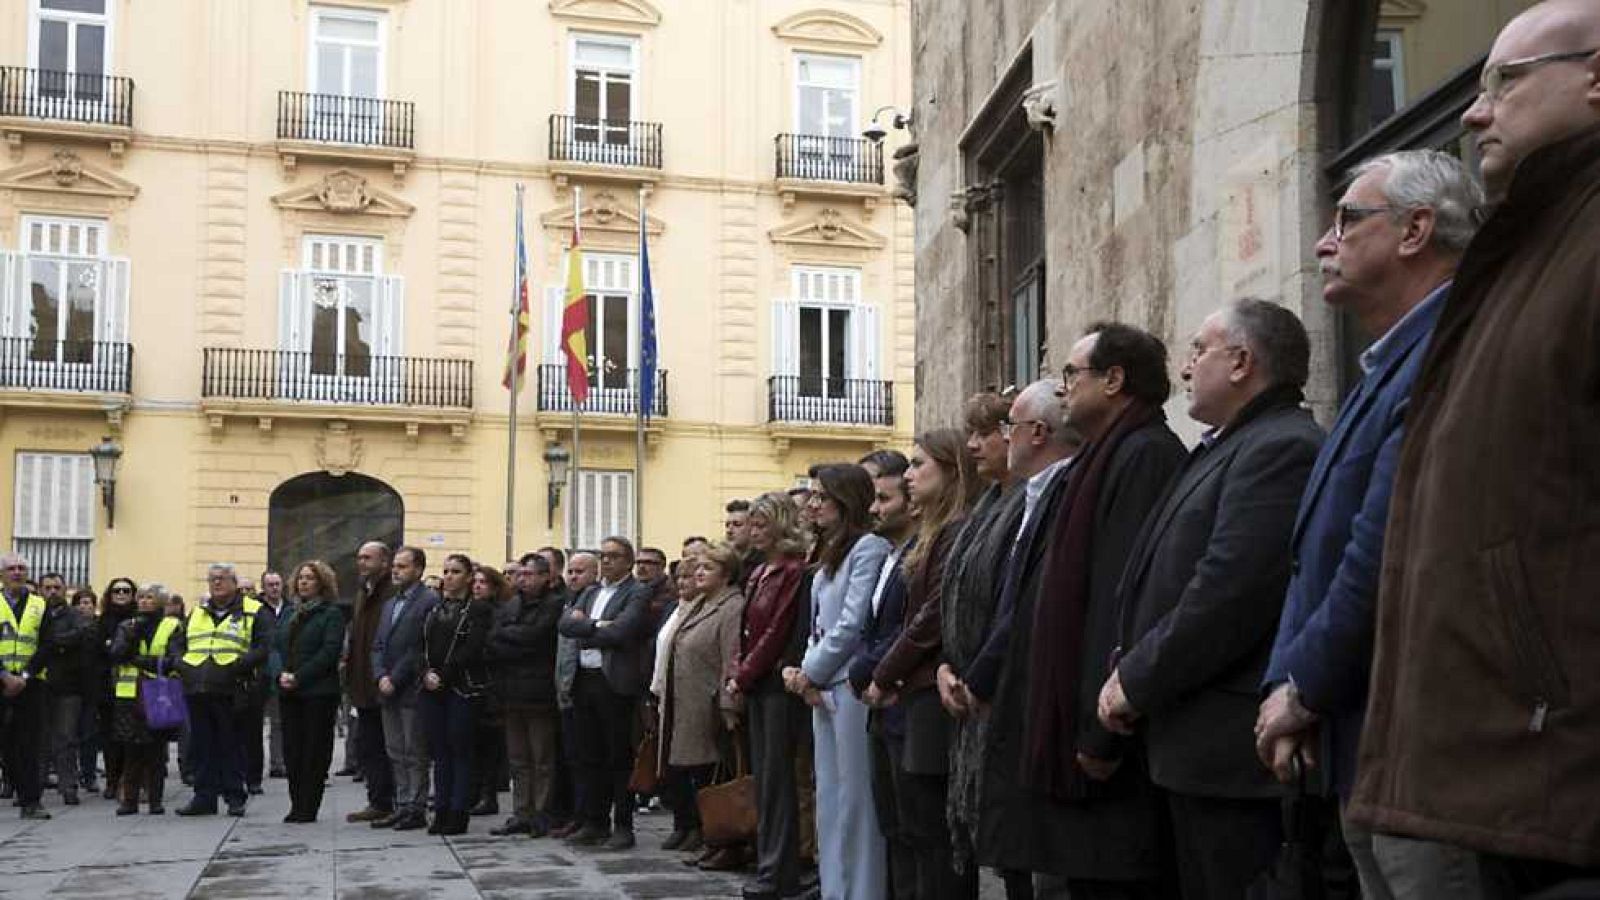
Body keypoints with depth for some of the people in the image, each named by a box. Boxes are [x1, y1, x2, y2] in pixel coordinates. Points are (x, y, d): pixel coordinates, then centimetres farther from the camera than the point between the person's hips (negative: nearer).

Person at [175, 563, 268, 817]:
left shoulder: (253, 611, 3)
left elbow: (263, 648, -4)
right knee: (201, 746, 8)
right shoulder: (197, 612, 20)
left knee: (232, 746, 1)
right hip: (197, 691, 5)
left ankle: (235, 797, 8)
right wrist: (182, 665, 5)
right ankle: (204, 797, 15)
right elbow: (179, 643, 25)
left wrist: (238, 666, -18)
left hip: (232, 692, -5)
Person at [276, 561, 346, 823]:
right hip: (288, 692, 6)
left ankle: (308, 808, 3)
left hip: (318, 691, -6)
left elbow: (329, 651, -12)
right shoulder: (289, 612, 16)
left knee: (315, 750, -2)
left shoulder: (332, 613, -3)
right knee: (291, 749, 6)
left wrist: (299, 677, -16)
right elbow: (275, 643, 10)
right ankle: (296, 804, 14)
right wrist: (281, 673, -8)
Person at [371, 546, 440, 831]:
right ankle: (402, 806, 18)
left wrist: (395, 680, -14)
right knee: (396, 754, 11)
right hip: (389, 691, 8)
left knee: (415, 754, -2)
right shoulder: (390, 604, 18)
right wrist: (381, 676, -2)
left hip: (412, 691, -8)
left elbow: (421, 648, -15)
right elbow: (378, 645, 15)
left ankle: (416, 809, 4)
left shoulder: (429, 601, -9)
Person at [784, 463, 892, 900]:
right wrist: (805, 672, 2)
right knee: (829, 798, 12)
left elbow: (852, 625, -15)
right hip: (823, 688, 9)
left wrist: (810, 672, -7)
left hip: (852, 686, -9)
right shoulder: (829, 553, 18)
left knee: (856, 798, -4)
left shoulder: (869, 548, -10)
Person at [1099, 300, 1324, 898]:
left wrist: (1136, 682, -13)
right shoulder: (1229, 448, 18)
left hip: (1235, 754, -10)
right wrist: (1131, 672, 6)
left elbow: (1228, 597, -22)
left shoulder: (1282, 448, -14)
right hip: (1201, 751, 10)